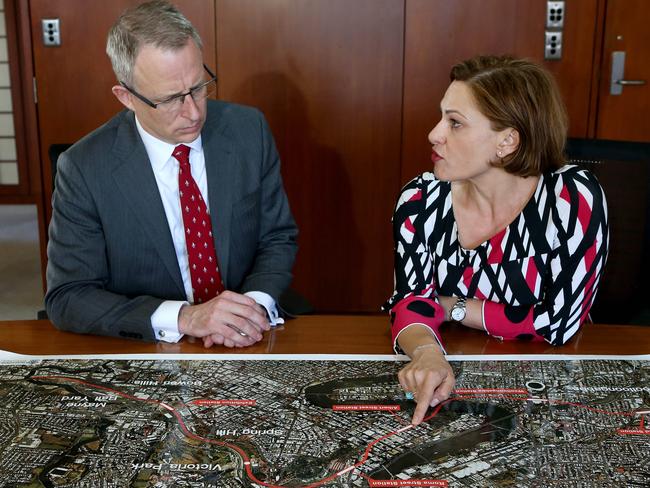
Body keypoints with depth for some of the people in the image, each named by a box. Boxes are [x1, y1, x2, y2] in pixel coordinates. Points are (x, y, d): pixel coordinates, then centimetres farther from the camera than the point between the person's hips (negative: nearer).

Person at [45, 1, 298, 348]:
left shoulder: (248, 130, -4)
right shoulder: (83, 169, -11)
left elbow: (278, 238, 4)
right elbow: (66, 297, -10)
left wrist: (256, 303, -16)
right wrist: (183, 318, -22)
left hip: (248, 345, 3)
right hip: (146, 352, -2)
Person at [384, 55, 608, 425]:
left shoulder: (574, 197, -16)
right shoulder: (421, 200, -8)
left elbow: (559, 324, -17)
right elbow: (411, 300, -12)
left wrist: (451, 307, -11)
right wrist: (428, 353, -34)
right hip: (451, 374, 2)